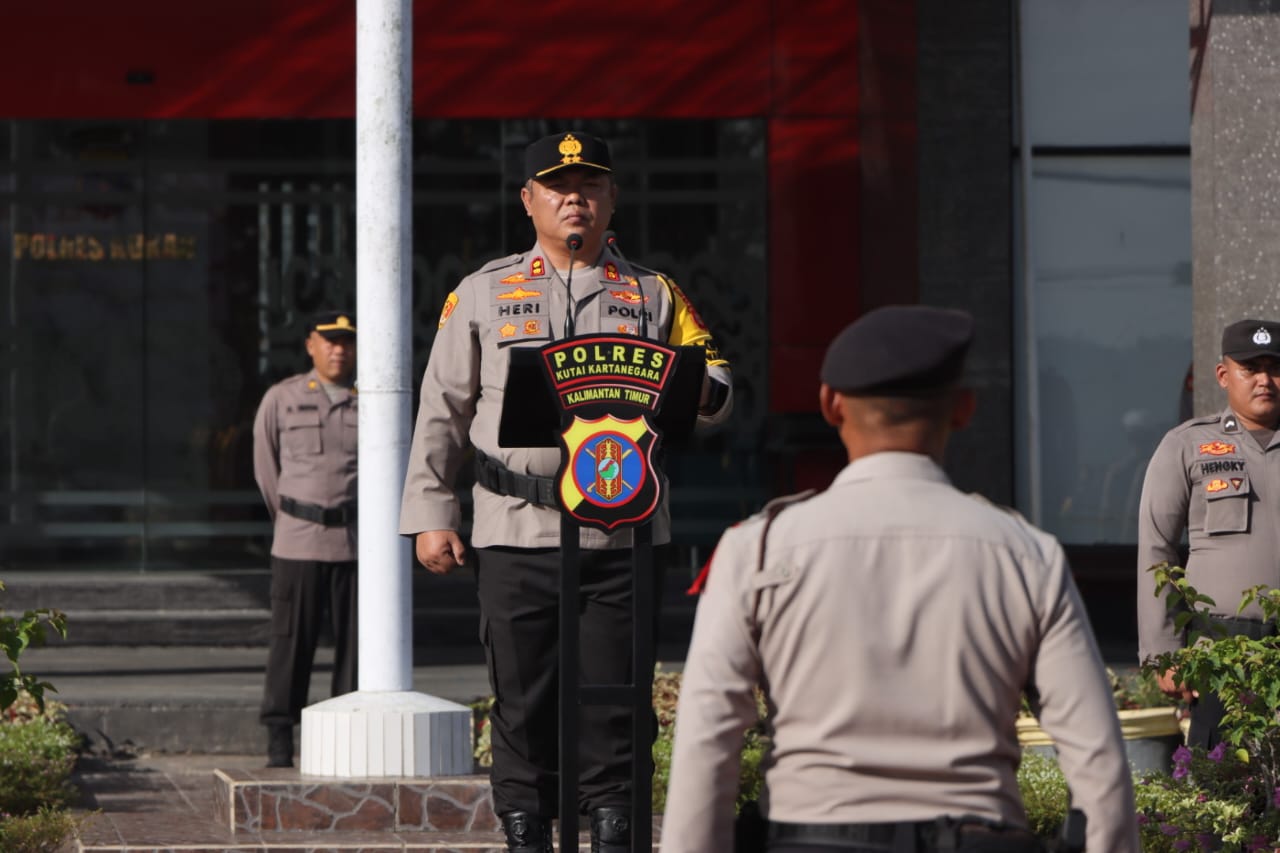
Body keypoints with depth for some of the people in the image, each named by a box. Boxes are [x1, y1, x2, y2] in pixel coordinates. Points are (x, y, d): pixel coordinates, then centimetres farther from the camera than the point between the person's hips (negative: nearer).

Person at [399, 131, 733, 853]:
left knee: (616, 696, 0)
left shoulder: (652, 296, 13)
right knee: (523, 699, 2)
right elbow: (443, 411, 10)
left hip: (623, 531, 0)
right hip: (516, 531, 0)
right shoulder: (482, 294, 12)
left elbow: (717, 387, 9)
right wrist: (431, 515, 1)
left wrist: (701, 390, -17)